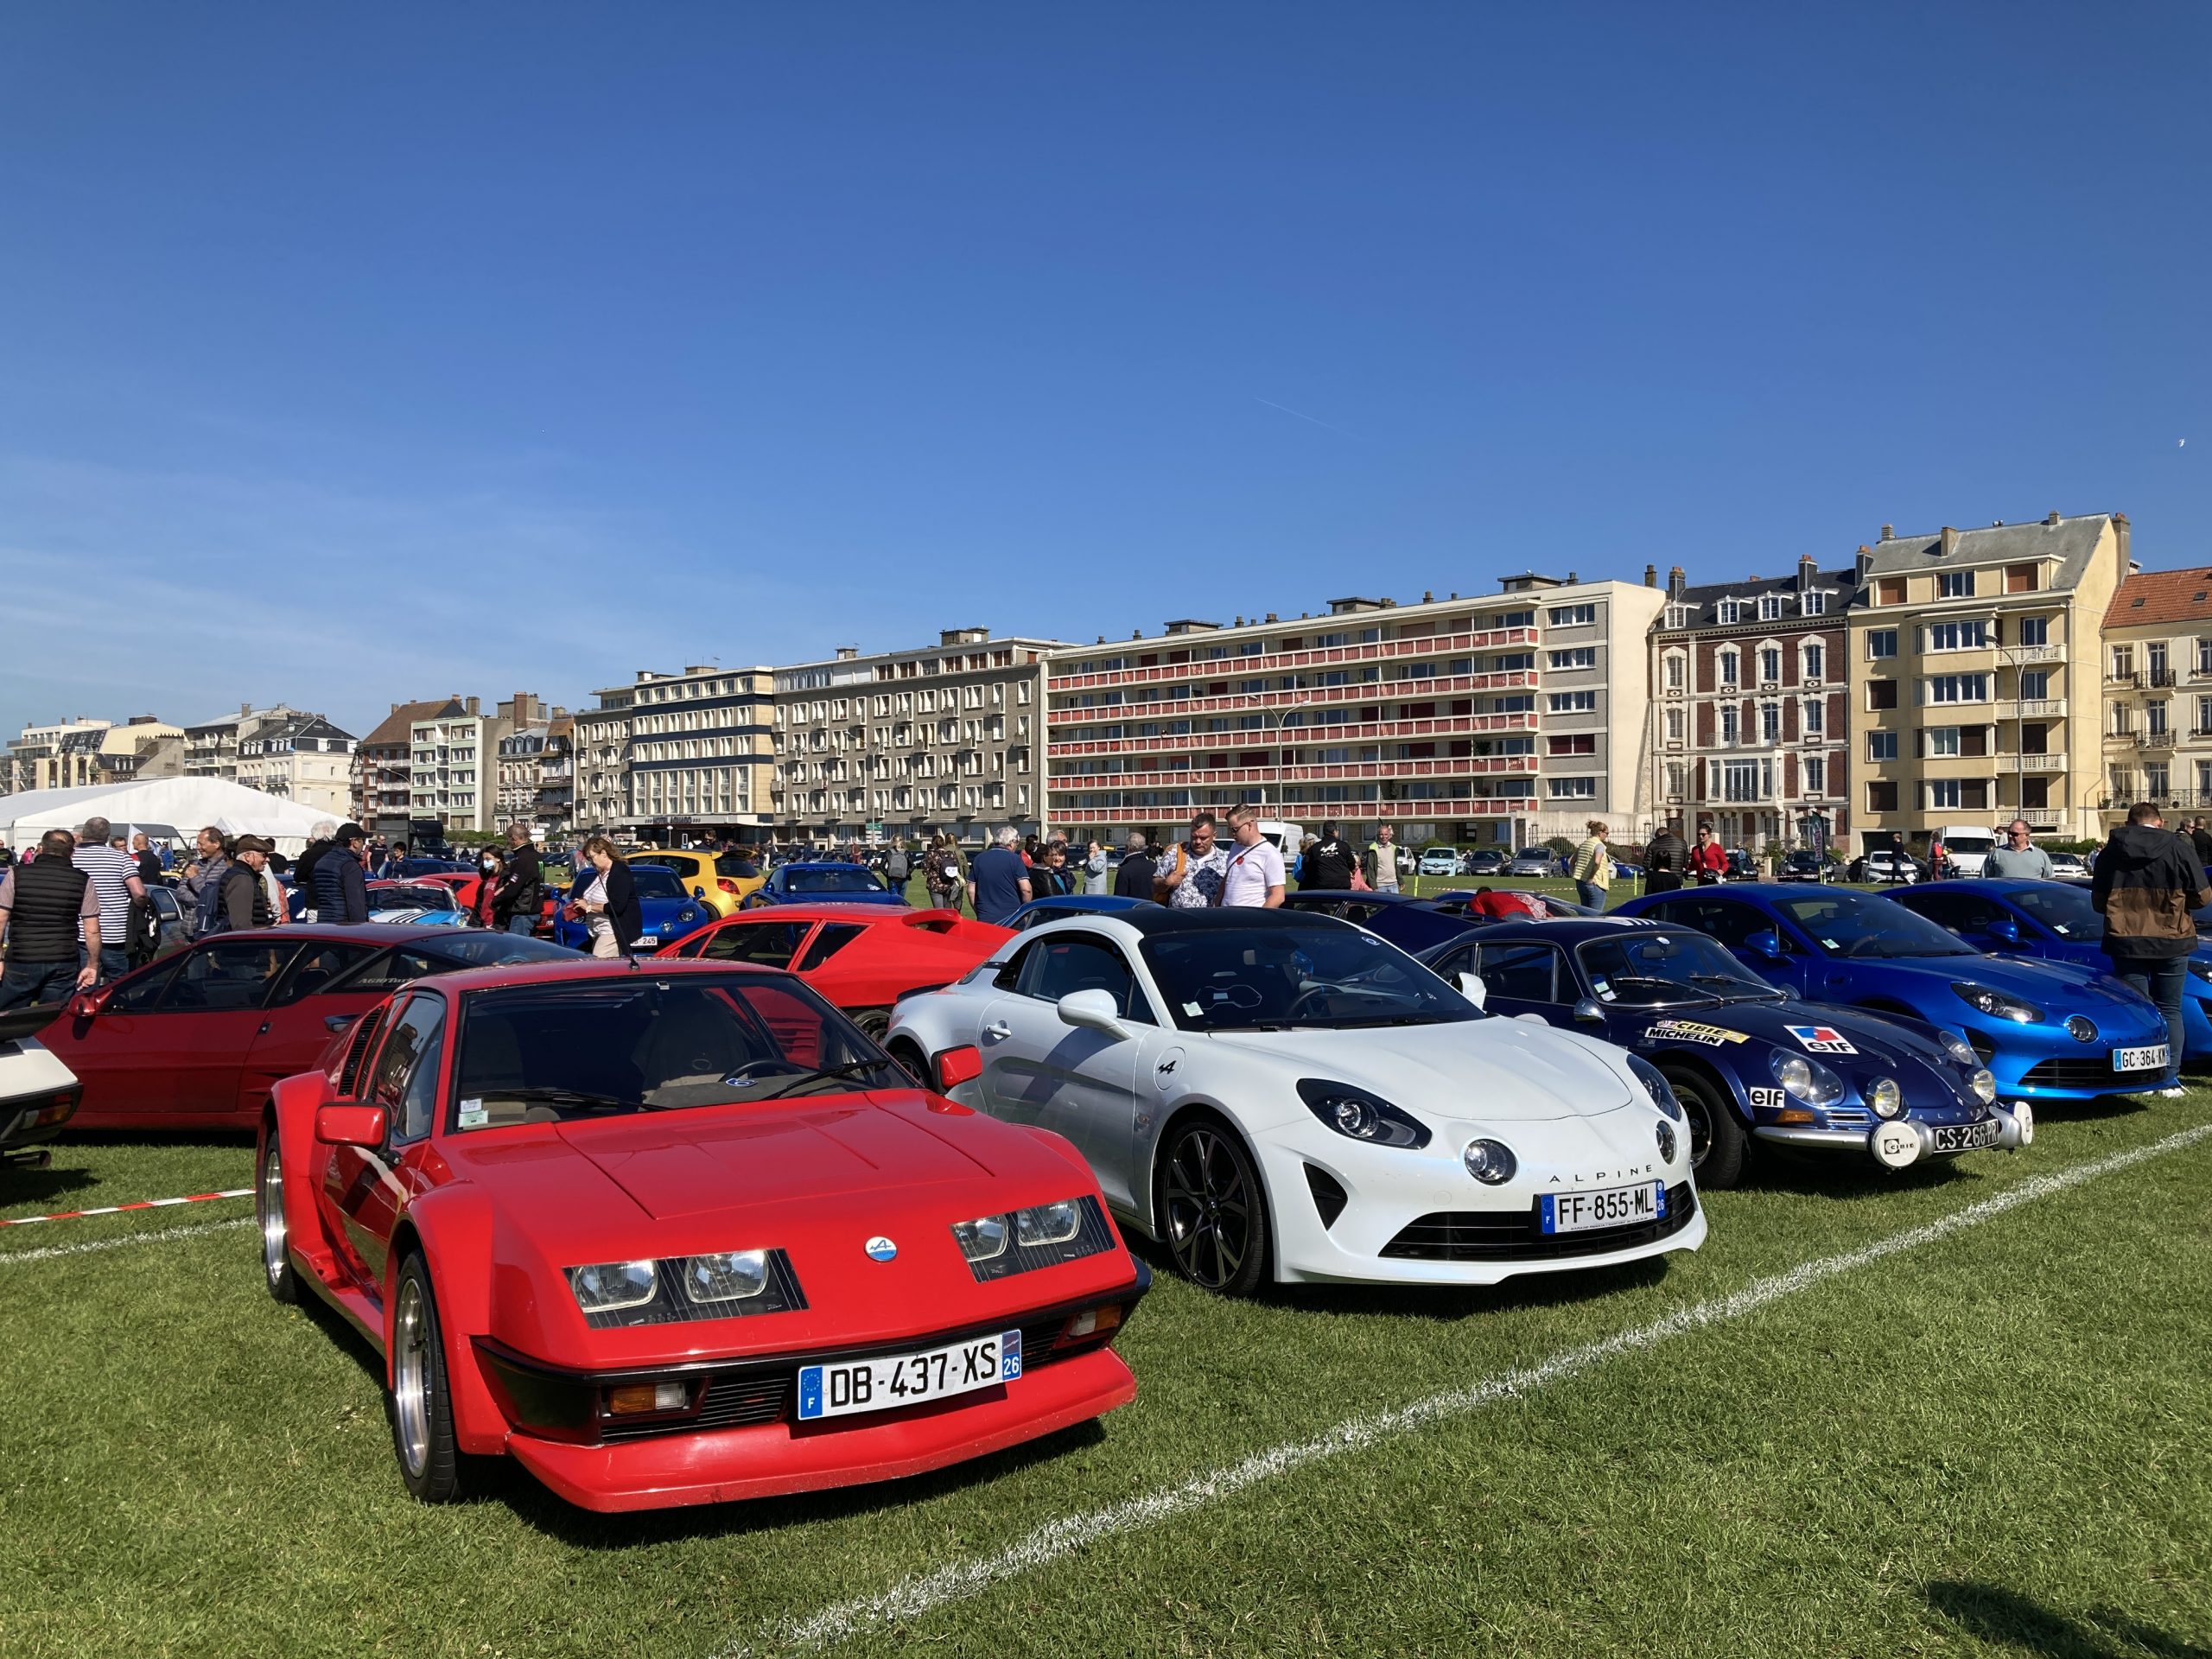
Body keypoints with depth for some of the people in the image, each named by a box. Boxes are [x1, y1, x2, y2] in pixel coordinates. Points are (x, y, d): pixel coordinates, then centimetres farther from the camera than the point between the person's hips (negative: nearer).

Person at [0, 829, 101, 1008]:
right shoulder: (83, 881, -1)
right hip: (64, 965, 1)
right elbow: (92, 930, -2)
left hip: (21, 962, -1)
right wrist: (92, 965, 7)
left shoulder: (17, 874, -1)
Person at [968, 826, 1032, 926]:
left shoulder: (979, 859, 7)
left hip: (985, 919, 3)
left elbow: (971, 891, 8)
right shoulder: (1014, 859, -6)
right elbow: (1026, 889, -11)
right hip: (1012, 919, -3)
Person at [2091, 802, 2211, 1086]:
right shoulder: (2179, 850, -6)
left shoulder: (2111, 852, 0)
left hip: (2125, 943, 1)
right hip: (2171, 943, -1)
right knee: (2169, 1010, 10)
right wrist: (2176, 902, 18)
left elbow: (2098, 901, 6)